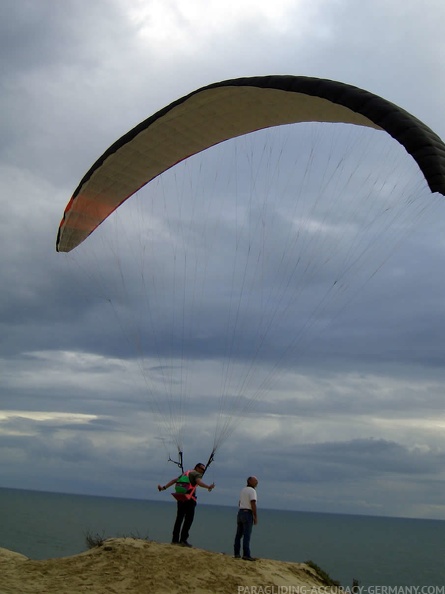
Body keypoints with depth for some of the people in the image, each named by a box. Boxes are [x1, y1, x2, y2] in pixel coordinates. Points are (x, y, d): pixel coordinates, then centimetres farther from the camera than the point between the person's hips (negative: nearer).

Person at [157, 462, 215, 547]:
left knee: (179, 518, 13)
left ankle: (175, 539, 15)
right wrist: (208, 487, -36)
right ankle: (183, 539, -7)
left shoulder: (185, 473, 24)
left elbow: (174, 480, 19)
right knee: (189, 519, -2)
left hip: (180, 498, 7)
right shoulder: (197, 474, 1)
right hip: (189, 499, -7)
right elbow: (199, 482, -22)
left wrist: (164, 487, 18)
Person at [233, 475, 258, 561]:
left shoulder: (243, 490, 16)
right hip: (248, 514, -8)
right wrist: (256, 517, -16)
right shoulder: (252, 491, -10)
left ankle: (237, 553, 8)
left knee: (239, 535, 8)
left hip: (240, 513, 8)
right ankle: (246, 555, -11)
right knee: (247, 535, -9)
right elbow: (253, 505, -18)